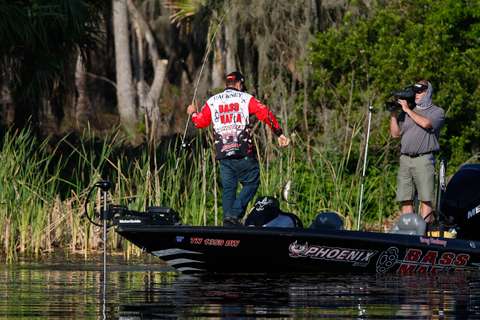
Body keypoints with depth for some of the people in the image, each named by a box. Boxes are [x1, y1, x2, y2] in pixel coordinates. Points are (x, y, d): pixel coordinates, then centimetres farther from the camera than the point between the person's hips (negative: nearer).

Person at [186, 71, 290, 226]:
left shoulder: (212, 102, 11)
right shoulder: (246, 98, 3)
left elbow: (200, 122, 14)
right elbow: (266, 114, -6)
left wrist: (193, 113, 36)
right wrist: (279, 134, -3)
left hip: (223, 154, 4)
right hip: (244, 152, -4)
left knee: (228, 188, 11)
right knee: (251, 183, 5)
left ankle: (228, 220, 3)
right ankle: (235, 214, -11)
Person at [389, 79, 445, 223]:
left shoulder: (437, 112, 8)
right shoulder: (407, 112, 22)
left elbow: (426, 123, -12)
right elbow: (395, 134, 18)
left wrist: (408, 110, -3)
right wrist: (393, 114, 6)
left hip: (423, 159, -5)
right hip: (405, 159, 5)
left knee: (426, 199, -11)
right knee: (405, 200, -1)